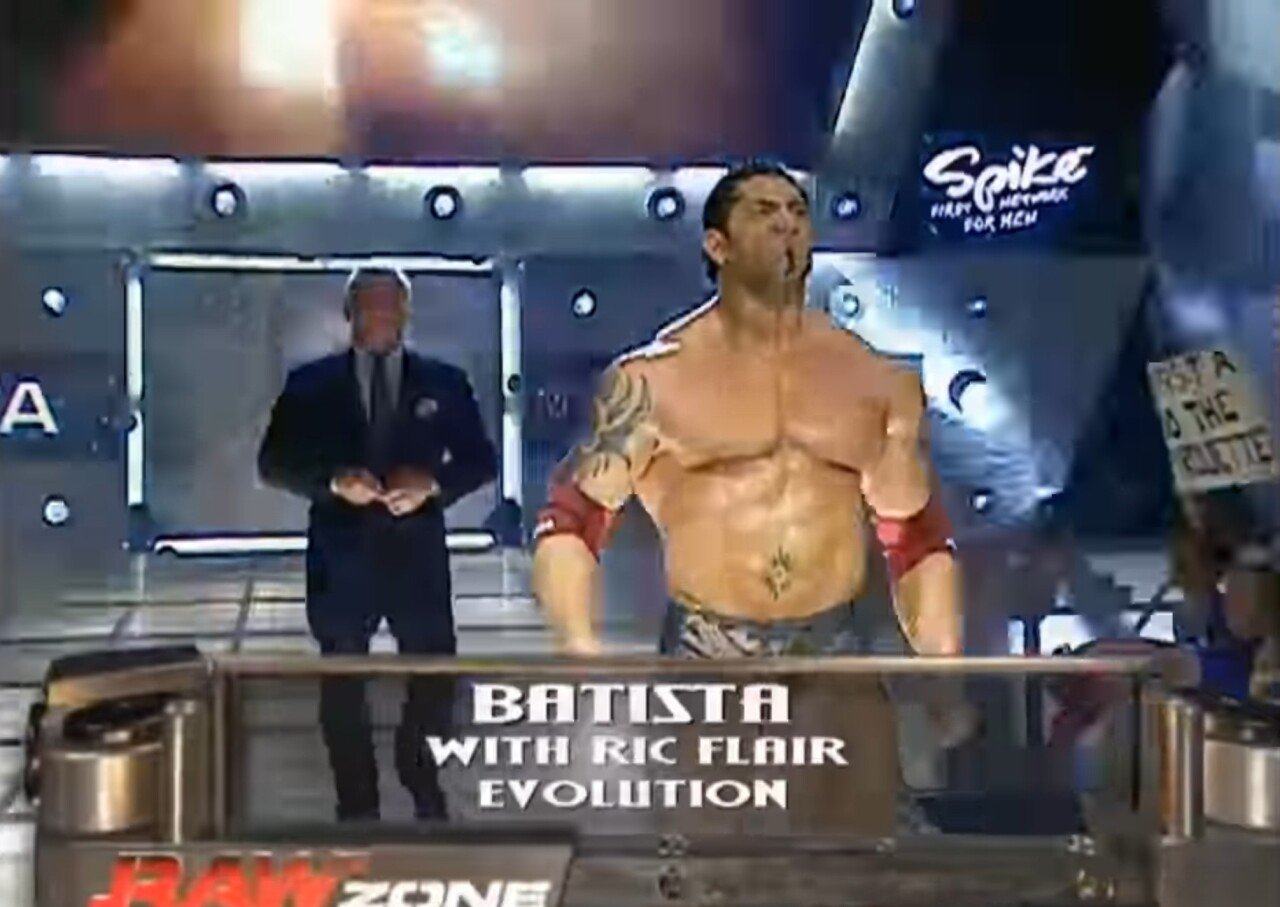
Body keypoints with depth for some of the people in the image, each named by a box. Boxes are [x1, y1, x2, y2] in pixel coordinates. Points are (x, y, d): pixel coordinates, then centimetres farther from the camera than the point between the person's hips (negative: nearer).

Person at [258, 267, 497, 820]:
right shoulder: (310, 382, 4)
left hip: (417, 552, 0)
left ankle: (420, 777, 35)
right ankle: (357, 807, 24)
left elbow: (481, 461, 3)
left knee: (437, 676, 7)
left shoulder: (444, 381, 6)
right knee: (343, 688, 9)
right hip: (341, 554, 0)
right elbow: (273, 463, 0)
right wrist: (333, 480, -18)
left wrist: (432, 483, -16)